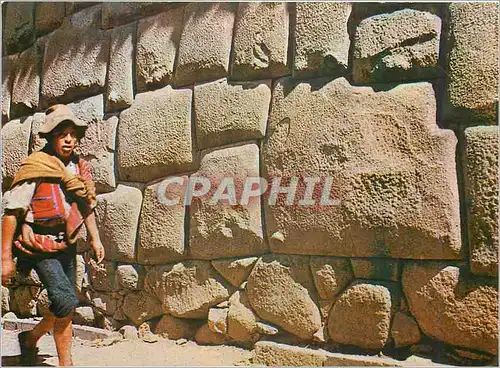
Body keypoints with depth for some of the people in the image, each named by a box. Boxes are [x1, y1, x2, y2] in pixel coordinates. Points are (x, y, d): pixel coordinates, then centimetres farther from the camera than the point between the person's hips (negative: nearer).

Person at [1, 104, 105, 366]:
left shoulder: (79, 167, 5)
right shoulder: (34, 167, -13)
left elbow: (87, 205, 17)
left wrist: (94, 238, 14)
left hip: (67, 246, 6)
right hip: (41, 247, -6)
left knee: (65, 305, 12)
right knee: (66, 301, -15)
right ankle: (30, 338, 13)